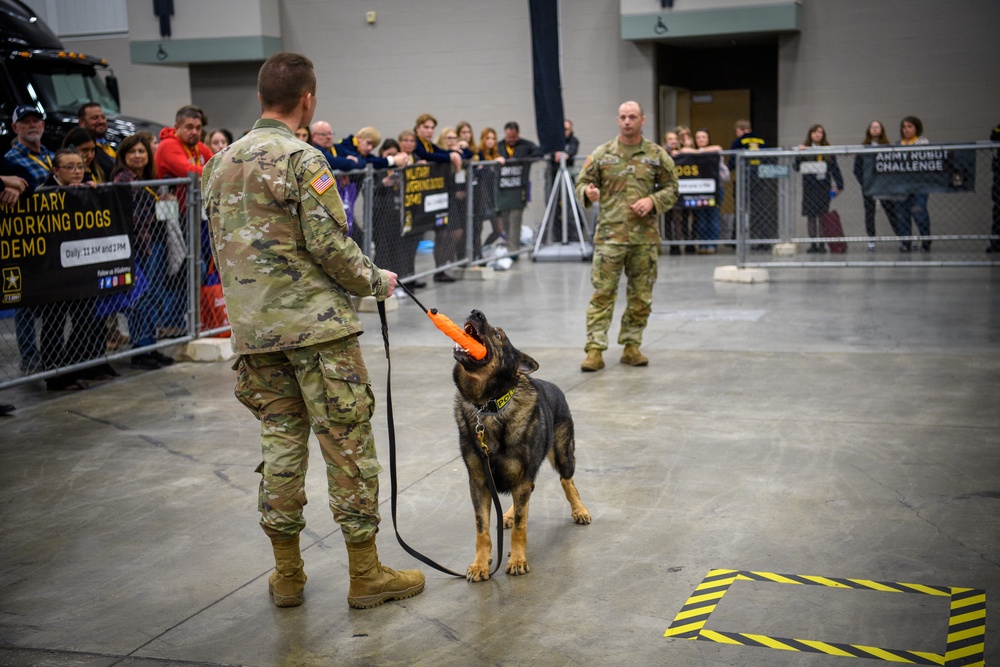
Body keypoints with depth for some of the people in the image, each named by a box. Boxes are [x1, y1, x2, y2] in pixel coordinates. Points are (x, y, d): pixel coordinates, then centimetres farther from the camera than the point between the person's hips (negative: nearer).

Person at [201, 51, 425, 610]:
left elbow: (221, 249, 17)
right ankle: (367, 575, 8)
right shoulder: (302, 159, -12)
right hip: (316, 324, -7)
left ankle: (288, 576, 18)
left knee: (281, 439, 13)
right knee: (349, 443, 1)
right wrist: (376, 281, 2)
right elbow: (331, 244, -15)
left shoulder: (222, 163, 12)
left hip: (255, 329, 7)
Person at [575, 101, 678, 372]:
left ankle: (631, 347, 20)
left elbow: (671, 188, 10)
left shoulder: (657, 155, 6)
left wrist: (653, 201, -9)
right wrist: (588, 193, -15)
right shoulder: (602, 154, 5)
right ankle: (595, 350, -3)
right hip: (610, 233, -1)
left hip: (645, 235, 2)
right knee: (602, 294, -5)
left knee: (641, 296, 7)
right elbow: (582, 182, 8)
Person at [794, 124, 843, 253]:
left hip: (824, 186, 0)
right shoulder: (804, 148, 4)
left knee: (823, 214, -1)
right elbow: (797, 167, -3)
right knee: (810, 215, 1)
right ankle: (813, 244, 7)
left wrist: (838, 185, 2)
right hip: (809, 186, 0)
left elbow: (834, 169, 7)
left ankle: (822, 244, 4)